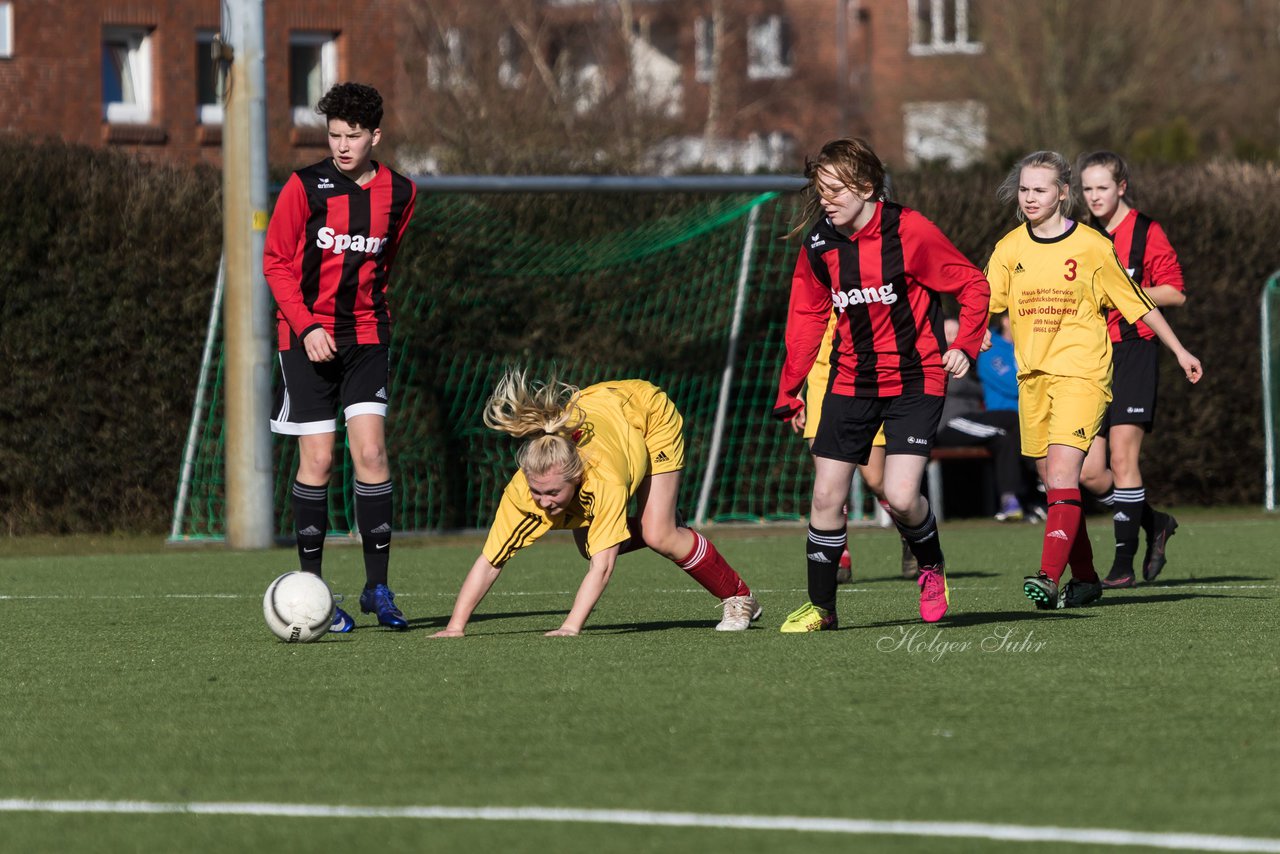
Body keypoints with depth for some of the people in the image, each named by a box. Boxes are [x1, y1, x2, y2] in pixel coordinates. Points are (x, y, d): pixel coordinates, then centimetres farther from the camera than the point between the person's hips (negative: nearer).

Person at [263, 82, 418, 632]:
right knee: (317, 460, -4)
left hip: (366, 338, 2)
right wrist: (306, 326, -12)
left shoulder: (399, 194, 3)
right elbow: (276, 262, -3)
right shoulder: (304, 188, -6)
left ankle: (378, 587, -1)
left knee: (371, 452, -8)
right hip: (307, 338, -2)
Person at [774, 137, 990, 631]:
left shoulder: (909, 231, -14)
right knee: (826, 497, 1)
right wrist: (789, 390, 12)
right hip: (850, 383, 4)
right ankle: (821, 606, 15)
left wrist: (965, 345, -15)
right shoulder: (818, 247, 0)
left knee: (900, 496, -17)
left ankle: (931, 566, 14)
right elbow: (807, 318, 14)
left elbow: (972, 285, -4)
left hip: (913, 381, -4)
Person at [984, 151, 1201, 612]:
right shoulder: (1009, 249, 7)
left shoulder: (1092, 247, -3)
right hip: (1032, 377, 5)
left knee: (1062, 473, -19)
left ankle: (1049, 575, -28)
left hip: (1081, 371, -5)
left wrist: (1179, 350, 11)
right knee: (1054, 483, 8)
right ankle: (1084, 577, 20)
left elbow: (1139, 303, 6)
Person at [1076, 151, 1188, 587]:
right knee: (1088, 472, -1)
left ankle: (1124, 562, -3)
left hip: (1133, 353, -6)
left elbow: (1175, 292, -6)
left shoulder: (1146, 232, -3)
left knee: (1122, 459, -9)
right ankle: (1155, 523, 22)